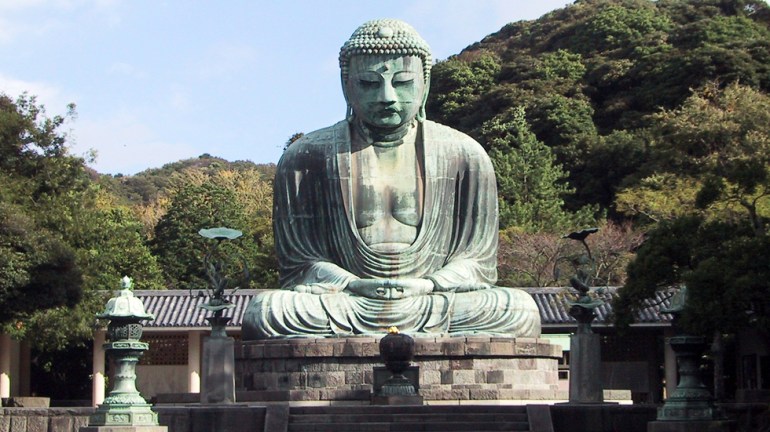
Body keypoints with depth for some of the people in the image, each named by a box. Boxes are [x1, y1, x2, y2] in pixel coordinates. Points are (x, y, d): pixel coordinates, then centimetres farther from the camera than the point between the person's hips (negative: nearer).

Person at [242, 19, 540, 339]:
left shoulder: (463, 156, 8)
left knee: (521, 311, -27)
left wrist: (426, 285, -14)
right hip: (343, 308, 0)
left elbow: (477, 262, 8)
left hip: (437, 308, 1)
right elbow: (299, 265, 4)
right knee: (262, 312, -31)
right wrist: (354, 285, -16)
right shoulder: (305, 158, 5)